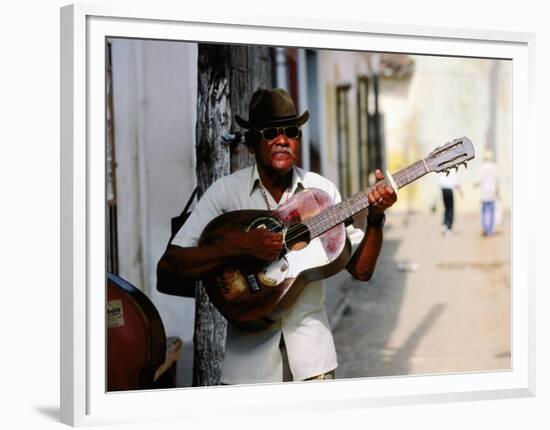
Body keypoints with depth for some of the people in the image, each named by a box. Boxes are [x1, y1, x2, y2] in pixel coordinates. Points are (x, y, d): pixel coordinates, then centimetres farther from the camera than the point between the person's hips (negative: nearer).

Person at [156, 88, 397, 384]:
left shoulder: (321, 190, -1)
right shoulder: (226, 192, -8)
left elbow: (360, 270, 0)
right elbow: (166, 272, -15)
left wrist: (375, 220, -16)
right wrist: (236, 247, -26)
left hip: (311, 351, 2)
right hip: (248, 354, -2)